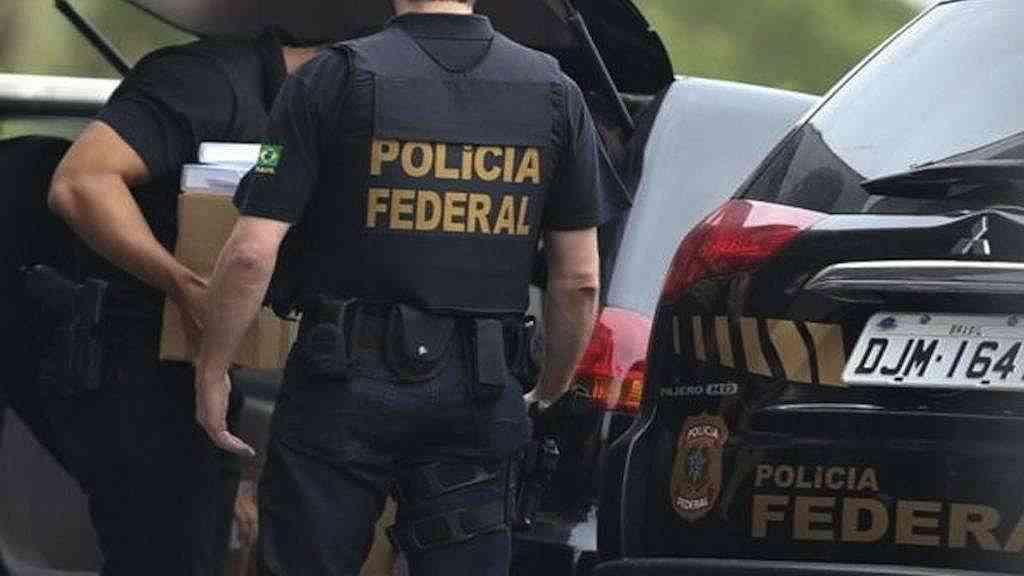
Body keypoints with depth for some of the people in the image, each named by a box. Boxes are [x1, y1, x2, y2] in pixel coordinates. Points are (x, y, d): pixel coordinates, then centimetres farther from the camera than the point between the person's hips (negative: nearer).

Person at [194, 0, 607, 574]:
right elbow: (579, 280, 4)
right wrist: (550, 394, 19)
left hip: (345, 382, -3)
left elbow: (252, 253, -11)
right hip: (477, 395, 3)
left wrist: (212, 374, 2)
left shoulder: (335, 78, -7)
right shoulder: (557, 95, 3)